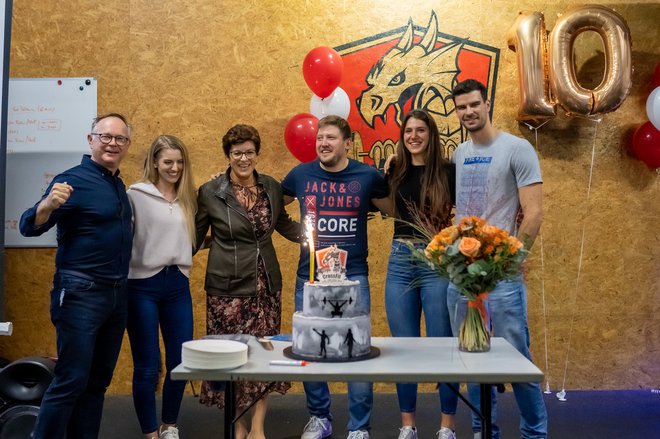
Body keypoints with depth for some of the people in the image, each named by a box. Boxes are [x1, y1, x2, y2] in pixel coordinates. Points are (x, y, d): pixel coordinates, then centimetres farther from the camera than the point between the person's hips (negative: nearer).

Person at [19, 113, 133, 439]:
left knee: (98, 381, 14)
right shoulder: (73, 180, -11)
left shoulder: (119, 184, 11)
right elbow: (29, 227, -18)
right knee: (71, 381, -4)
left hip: (117, 293, 8)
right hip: (81, 293, -7)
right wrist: (48, 204, -37)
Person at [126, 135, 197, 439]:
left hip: (178, 285, 5)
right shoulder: (136, 194, -5)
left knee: (181, 361, 8)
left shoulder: (187, 198, 12)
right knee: (147, 366, 4)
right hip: (143, 286, -5)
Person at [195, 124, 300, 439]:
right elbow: (196, 236, 5)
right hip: (227, 285, -3)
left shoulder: (272, 187, 5)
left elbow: (283, 223, 21)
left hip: (266, 284, 3)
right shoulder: (210, 192, -4)